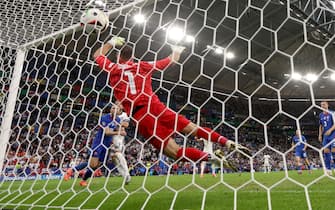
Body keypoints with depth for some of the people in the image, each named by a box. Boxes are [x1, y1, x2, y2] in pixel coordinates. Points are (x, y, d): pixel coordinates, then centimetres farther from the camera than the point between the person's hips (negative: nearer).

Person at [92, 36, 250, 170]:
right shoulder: (143, 66, 16)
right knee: (193, 129, 8)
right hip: (155, 106, 2)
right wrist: (177, 51, 47)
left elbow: (97, 55, 34)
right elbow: (171, 60, 26)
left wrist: (111, 42, 45)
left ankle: (211, 157, -25)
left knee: (176, 152, -5)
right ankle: (229, 143, -9)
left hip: (139, 116, -2)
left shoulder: (113, 69, 13)